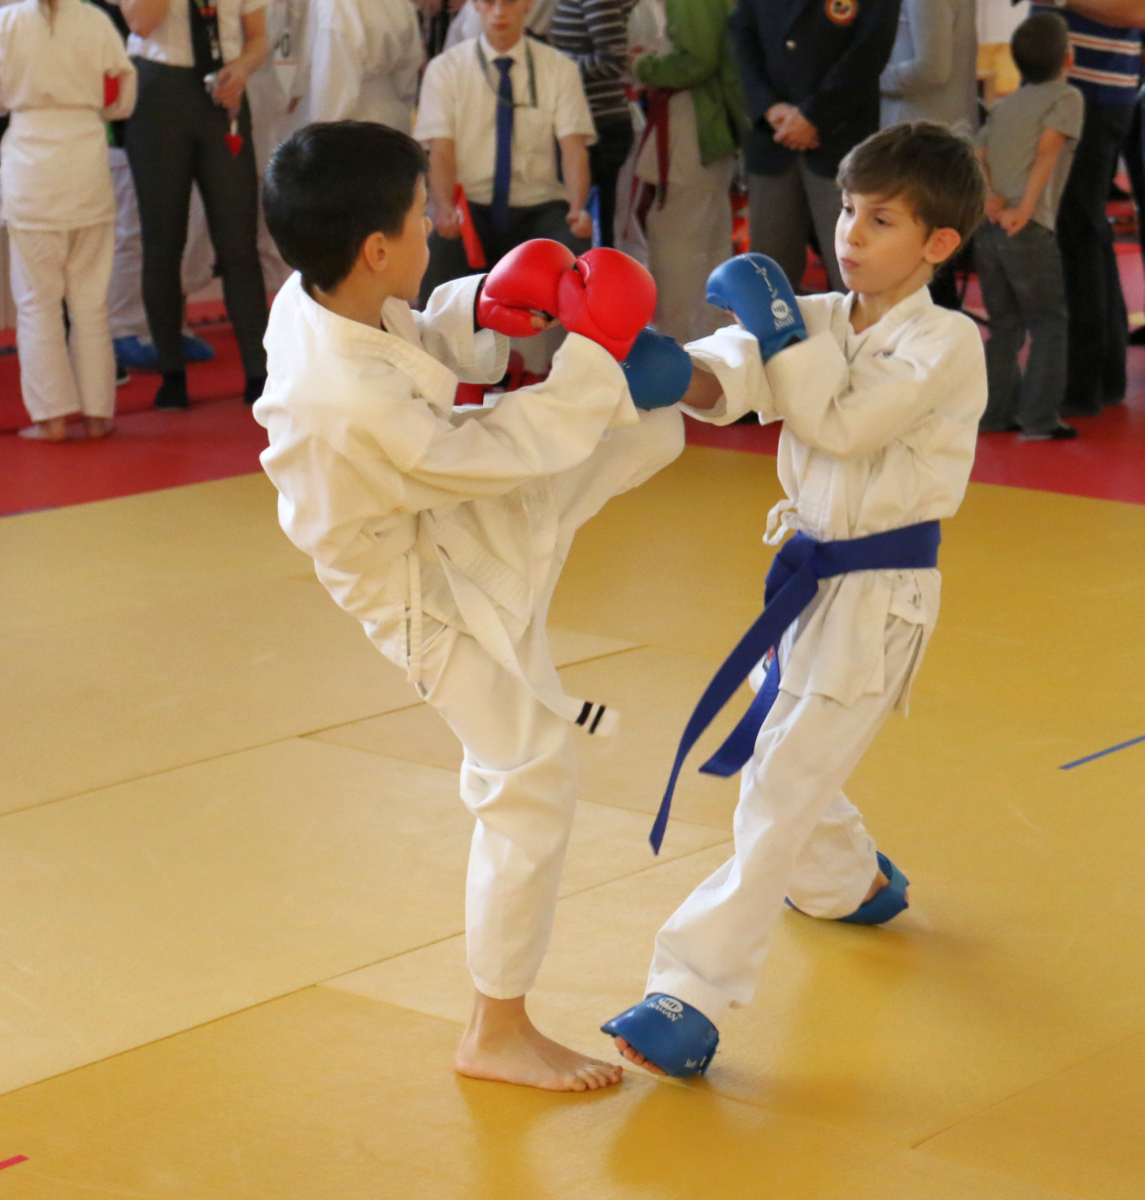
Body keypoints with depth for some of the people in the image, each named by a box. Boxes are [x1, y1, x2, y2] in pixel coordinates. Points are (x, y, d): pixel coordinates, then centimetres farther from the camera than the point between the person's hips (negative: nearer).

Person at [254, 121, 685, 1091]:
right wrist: (595, 350, -22)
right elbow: (517, 455, -30)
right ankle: (498, 1032, 19)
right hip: (447, 599, -8)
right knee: (528, 794, 4)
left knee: (649, 426, 15)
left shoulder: (314, 302, -16)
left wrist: (483, 307, -12)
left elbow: (411, 343, 6)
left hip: (482, 511, 8)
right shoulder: (353, 410, -42)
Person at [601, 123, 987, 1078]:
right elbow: (733, 376, -12)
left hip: (879, 595, -8)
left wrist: (780, 329, -22)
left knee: (783, 787, -12)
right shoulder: (819, 321, 5)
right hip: (809, 571, 8)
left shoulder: (947, 344, -15)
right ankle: (856, 884, 51)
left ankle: (695, 991, -12)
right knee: (780, 759, 22)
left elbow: (845, 421, -25)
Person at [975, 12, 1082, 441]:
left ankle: (995, 412, 16)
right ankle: (1039, 418, -2)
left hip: (988, 227, 6)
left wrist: (989, 196, -6)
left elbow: (977, 157, 7)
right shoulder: (1067, 97, 1)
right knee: (1049, 323, 2)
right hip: (1029, 230, -6)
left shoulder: (1004, 106, 20)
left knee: (1004, 325, 16)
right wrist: (1026, 207, -20)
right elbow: (1047, 153, -13)